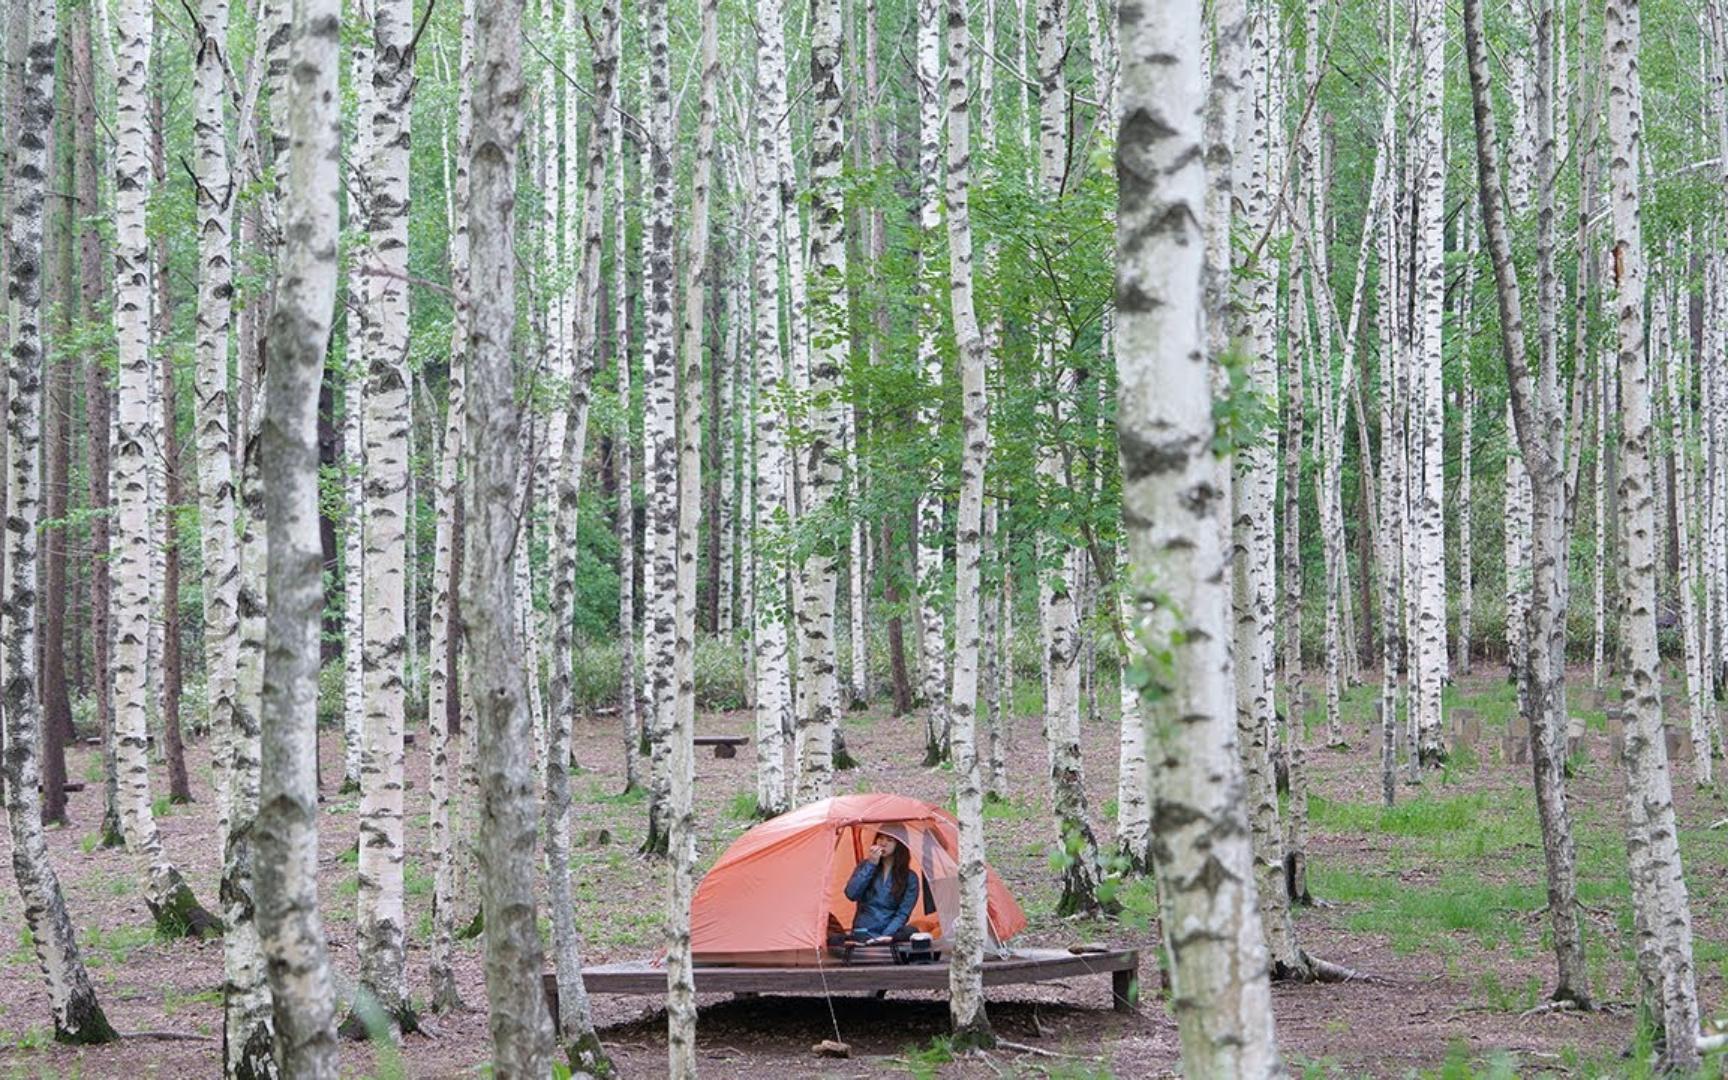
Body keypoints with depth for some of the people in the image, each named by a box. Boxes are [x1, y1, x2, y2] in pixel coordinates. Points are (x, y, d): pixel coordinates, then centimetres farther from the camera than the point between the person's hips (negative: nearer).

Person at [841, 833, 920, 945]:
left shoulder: (910, 878, 6)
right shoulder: (865, 867, 12)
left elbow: (903, 913, -1)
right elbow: (851, 894, -4)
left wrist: (887, 935, -17)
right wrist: (871, 865, -5)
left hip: (892, 936, 0)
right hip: (863, 933, 0)